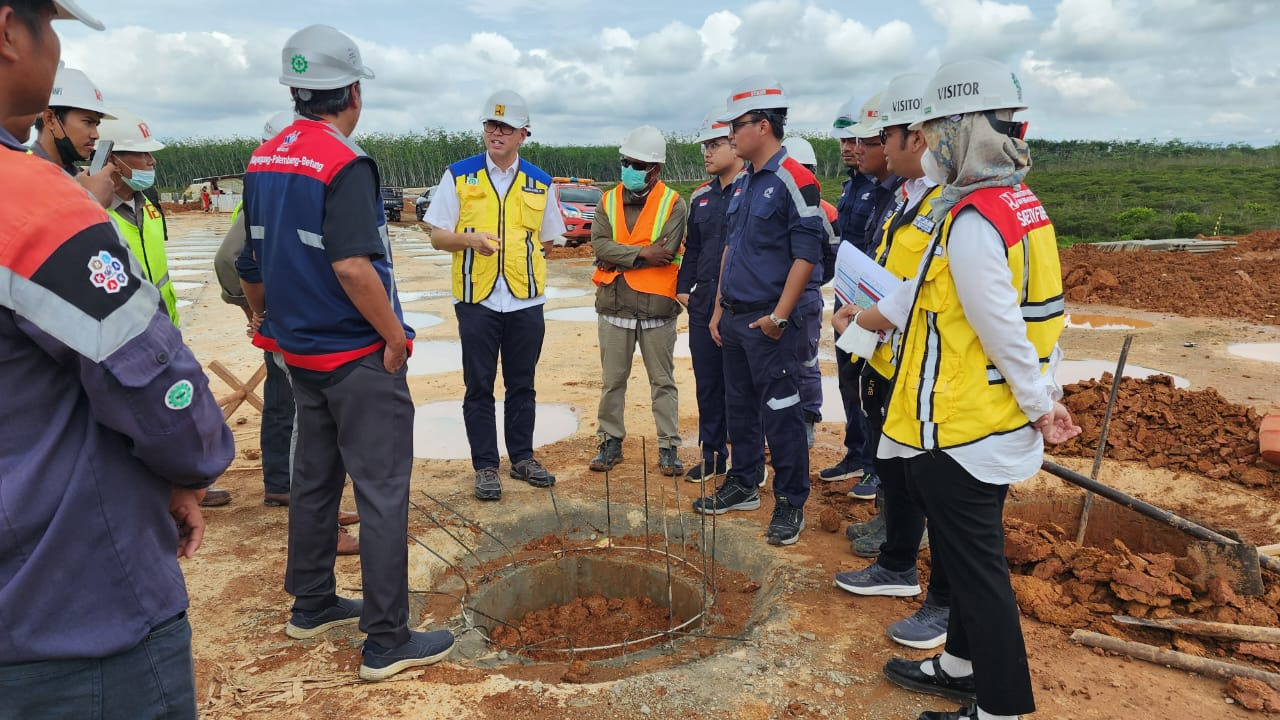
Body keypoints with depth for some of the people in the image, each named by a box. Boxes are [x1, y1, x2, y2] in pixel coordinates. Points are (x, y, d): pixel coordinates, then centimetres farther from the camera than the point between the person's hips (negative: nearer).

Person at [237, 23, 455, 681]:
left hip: (299, 350, 9)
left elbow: (251, 267, 14)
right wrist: (395, 334, -16)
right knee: (382, 491, -2)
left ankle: (311, 605, 33)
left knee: (314, 479, 19)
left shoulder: (262, 162, 8)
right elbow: (352, 265, -27)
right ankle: (386, 642, 5)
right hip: (359, 356, -8)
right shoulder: (344, 163, -17)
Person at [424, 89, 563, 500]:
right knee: (479, 387, 5)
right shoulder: (459, 175, 2)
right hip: (476, 300, -2)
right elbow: (438, 236, 0)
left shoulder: (539, 182, 8)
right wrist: (469, 239, -18)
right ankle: (485, 467, 16)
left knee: (522, 385, 11)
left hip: (526, 301, 2)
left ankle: (522, 458, 25)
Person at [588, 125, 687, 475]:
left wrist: (618, 259, -13)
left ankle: (668, 447, 17)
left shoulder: (673, 204, -5)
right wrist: (642, 253, -19)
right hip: (614, 308, 3)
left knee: (663, 382, 8)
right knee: (612, 381, 11)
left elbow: (665, 253, -18)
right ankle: (610, 442, 24)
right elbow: (599, 243, -8)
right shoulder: (609, 201, 6)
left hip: (657, 309, -3)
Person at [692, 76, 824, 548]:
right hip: (734, 318, 9)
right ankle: (742, 485, 31)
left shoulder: (794, 181, -12)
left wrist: (779, 315, -17)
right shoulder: (743, 183, 14)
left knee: (779, 412, -2)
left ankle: (790, 504, 10)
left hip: (767, 321, -8)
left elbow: (806, 253, -16)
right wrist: (720, 308, 17)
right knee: (739, 406, 17)